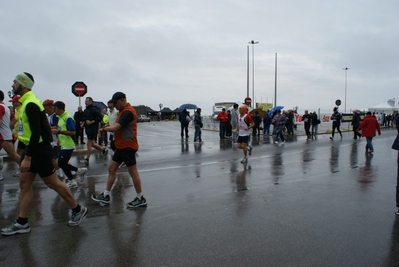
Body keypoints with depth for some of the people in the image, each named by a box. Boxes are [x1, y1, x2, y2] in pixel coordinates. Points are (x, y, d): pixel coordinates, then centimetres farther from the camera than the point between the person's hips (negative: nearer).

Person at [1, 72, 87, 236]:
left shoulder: (30, 104, -19)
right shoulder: (27, 102, 13)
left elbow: (36, 133, -25)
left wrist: (27, 158, -24)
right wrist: (27, 153, 23)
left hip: (39, 149, -10)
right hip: (32, 147, 10)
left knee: (52, 183, 0)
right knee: (24, 183, 10)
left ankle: (78, 210, 14)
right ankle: (22, 223, 18)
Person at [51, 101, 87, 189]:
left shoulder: (68, 118, -19)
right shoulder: (60, 117, 10)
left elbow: (72, 132, -25)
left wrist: (58, 131, -26)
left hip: (68, 146, -9)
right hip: (63, 145, 9)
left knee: (61, 163, -2)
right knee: (62, 163, 13)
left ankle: (72, 182, 14)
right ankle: (79, 170, 26)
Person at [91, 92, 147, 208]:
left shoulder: (128, 112, -20)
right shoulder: (123, 111, 13)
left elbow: (115, 127, -25)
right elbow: (118, 126, 17)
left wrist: (104, 129, -6)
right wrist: (108, 127, -3)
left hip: (128, 147, -10)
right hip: (121, 146, 10)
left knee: (133, 172, -1)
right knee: (111, 168, 13)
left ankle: (141, 199, 11)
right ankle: (106, 196, 24)